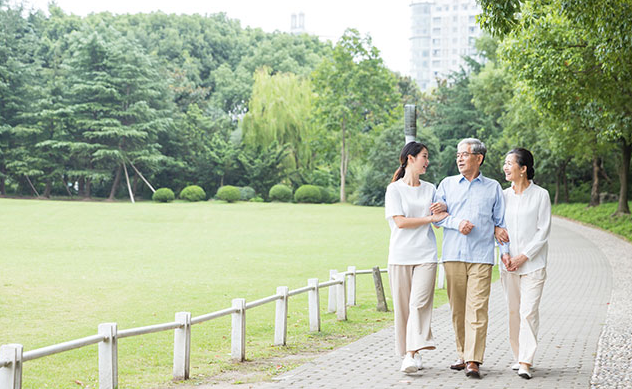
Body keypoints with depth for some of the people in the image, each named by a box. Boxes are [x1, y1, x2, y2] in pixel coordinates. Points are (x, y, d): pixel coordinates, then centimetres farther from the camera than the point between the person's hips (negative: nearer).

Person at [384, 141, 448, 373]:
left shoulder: (430, 189, 15)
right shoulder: (394, 189, 1)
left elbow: (440, 218, 21)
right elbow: (400, 221, -8)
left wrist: (442, 209, -1)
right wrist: (431, 218, -8)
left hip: (425, 255, 2)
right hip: (400, 256, -2)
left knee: (419, 304, -11)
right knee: (403, 306, 0)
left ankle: (412, 355, -18)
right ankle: (411, 352, 13)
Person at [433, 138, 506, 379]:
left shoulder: (493, 187, 12)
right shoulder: (447, 184, 14)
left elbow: (501, 222, 14)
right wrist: (456, 223, -9)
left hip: (481, 256, -2)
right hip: (453, 255, 2)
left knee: (477, 308, -10)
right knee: (457, 308, 3)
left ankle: (473, 361, -13)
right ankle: (462, 355, 14)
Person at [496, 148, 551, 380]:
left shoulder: (540, 195, -3)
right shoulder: (503, 196, 9)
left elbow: (543, 231, -5)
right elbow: (499, 229, 12)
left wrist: (524, 256, -11)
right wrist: (504, 254, -4)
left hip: (532, 263, -4)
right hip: (509, 264, 4)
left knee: (529, 311, -11)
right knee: (513, 311, 6)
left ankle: (526, 362, -12)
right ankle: (518, 356, 17)